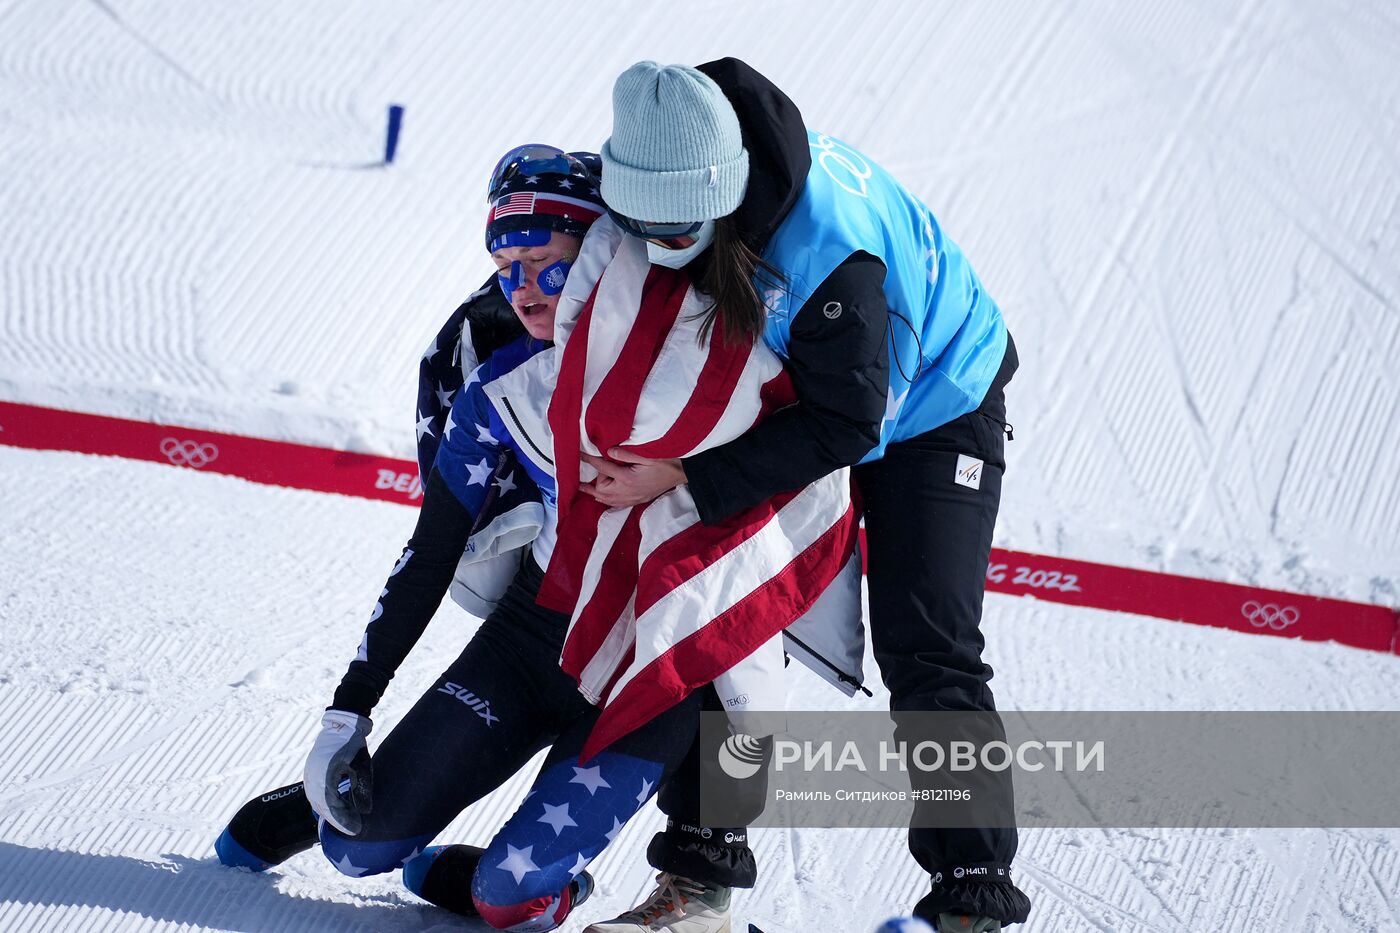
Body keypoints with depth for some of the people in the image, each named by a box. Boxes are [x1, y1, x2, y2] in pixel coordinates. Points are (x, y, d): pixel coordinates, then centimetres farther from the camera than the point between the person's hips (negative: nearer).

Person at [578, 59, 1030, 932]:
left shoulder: (827, 246, -41)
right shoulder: (696, 158, -19)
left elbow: (846, 425, -34)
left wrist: (686, 477, -34)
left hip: (928, 410, -7)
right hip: (801, 393, 7)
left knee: (924, 654, -18)